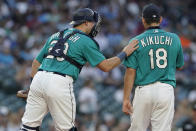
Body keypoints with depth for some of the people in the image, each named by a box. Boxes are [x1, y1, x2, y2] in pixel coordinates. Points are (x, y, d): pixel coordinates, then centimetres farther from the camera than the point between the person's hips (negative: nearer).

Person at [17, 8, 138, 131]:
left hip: (39, 78, 6)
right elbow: (106, 66, 3)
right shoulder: (85, 41, 5)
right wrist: (124, 53, 15)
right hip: (60, 83, -6)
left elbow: (36, 62, 24)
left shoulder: (55, 36, 25)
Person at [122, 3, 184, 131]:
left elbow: (130, 72, -3)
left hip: (143, 90, -1)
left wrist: (126, 99, -1)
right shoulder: (174, 39, 6)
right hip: (166, 90, 1)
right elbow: (179, 66, 18)